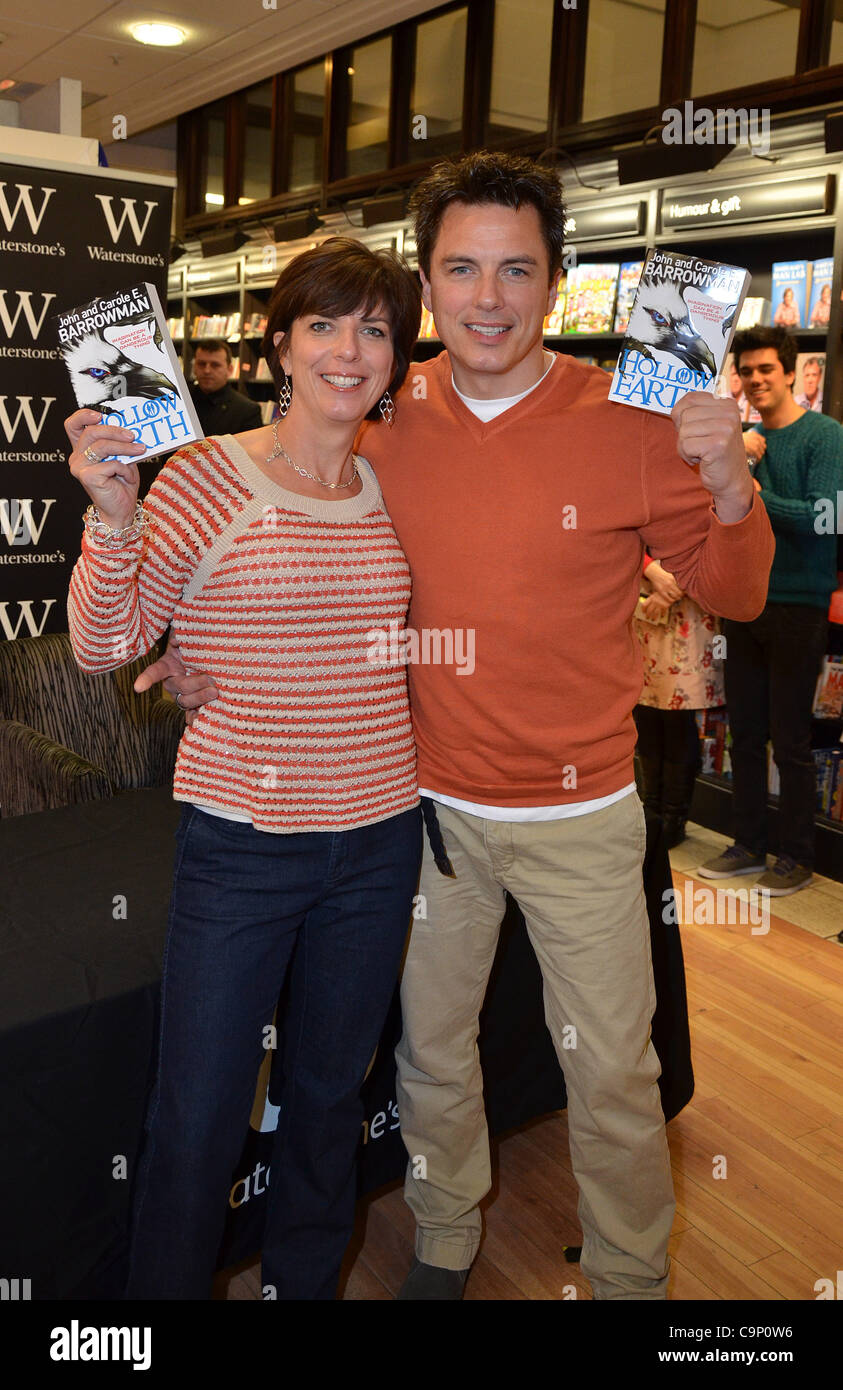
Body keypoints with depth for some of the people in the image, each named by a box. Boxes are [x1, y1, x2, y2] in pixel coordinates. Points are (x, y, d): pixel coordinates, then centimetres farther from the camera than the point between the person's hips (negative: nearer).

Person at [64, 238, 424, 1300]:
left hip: (378, 839, 5)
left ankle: (305, 1284, 45)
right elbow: (105, 644, -10)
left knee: (330, 1094, 21)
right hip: (241, 843, -4)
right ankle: (164, 1289, 36)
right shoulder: (208, 476, -9)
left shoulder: (392, 487, 5)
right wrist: (113, 515, -25)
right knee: (198, 1119, 8)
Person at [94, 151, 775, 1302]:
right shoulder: (388, 428, -3)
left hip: (579, 812, -2)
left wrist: (730, 490, -23)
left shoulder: (626, 427, -11)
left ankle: (630, 1276, 39)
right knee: (431, 1048, 19)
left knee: (612, 1069, 11)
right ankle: (444, 1242, 46)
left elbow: (734, 595, -3)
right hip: (432, 801, 3)